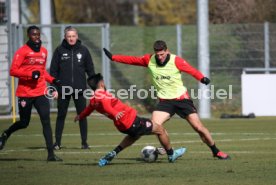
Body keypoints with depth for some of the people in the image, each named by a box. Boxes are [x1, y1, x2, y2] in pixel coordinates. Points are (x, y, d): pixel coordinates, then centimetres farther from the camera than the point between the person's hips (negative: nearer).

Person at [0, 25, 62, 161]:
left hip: (41, 93, 4)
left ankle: (51, 154, -10)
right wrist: (31, 74, -22)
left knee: (46, 122, -8)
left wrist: (52, 80, 9)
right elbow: (13, 71, -14)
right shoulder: (22, 51, -9)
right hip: (25, 93, -4)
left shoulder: (43, 51, 12)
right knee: (24, 123, 8)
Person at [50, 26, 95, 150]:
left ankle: (84, 142, 9)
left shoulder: (83, 50, 3)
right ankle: (57, 142, 8)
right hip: (63, 89, -1)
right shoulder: (59, 51, 0)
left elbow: (90, 70, 7)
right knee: (61, 115, 4)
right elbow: (53, 70, 2)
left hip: (80, 89, 1)